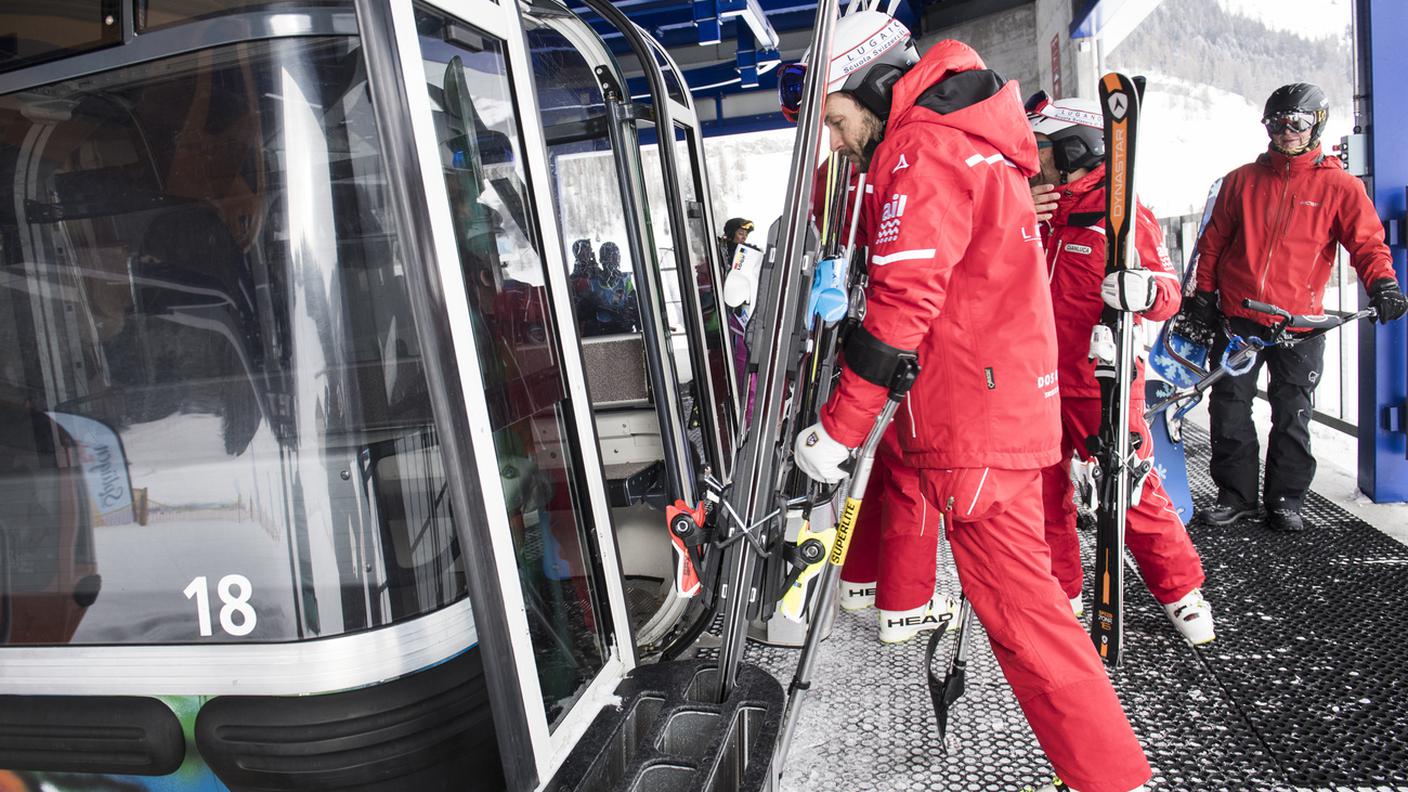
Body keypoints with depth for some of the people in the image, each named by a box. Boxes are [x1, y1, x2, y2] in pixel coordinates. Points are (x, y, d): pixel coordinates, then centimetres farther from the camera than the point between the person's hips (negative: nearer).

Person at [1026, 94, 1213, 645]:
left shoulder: (1122, 212, -9)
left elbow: (1168, 289, -10)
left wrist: (1147, 291, -32)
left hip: (1101, 385, -6)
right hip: (1039, 380, 6)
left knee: (1133, 493, 0)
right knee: (1044, 491, 11)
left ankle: (1181, 593, 20)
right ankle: (1060, 592, 26)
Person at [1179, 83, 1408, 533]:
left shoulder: (1339, 187, 4)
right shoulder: (1242, 181, 9)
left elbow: (1367, 242, 0)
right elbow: (1214, 240, 14)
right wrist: (1203, 294, 8)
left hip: (1299, 323, -1)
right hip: (1237, 317, 2)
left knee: (1292, 416, 4)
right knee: (1229, 408, 2)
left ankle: (1286, 500, 18)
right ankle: (1236, 496, 15)